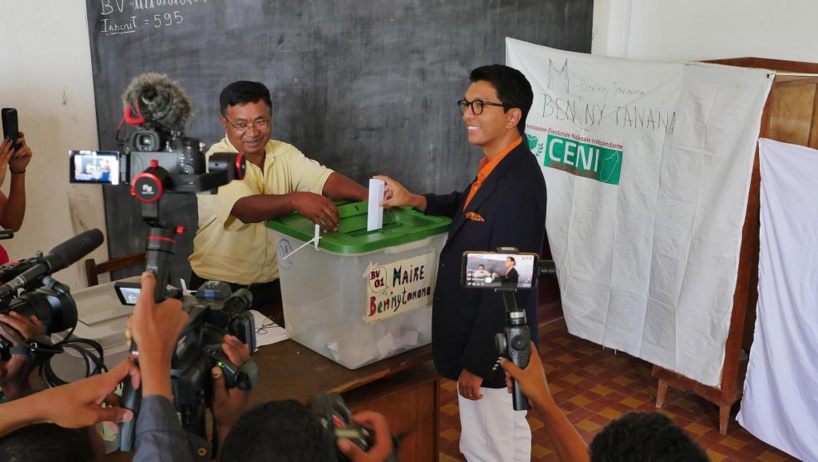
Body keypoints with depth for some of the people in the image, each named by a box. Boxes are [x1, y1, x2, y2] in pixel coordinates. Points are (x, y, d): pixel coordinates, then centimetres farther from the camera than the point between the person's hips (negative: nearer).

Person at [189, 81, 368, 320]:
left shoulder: (285, 153, 5)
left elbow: (324, 179, -10)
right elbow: (244, 208, -28)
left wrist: (366, 195, -30)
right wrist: (295, 200, -46)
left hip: (277, 285, 4)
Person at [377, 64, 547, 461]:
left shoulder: (519, 185, -27)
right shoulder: (497, 166, 3)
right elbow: (470, 207, 23)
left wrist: (476, 362, -20)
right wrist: (413, 201, 7)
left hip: (492, 350, -9)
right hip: (475, 339, 9)